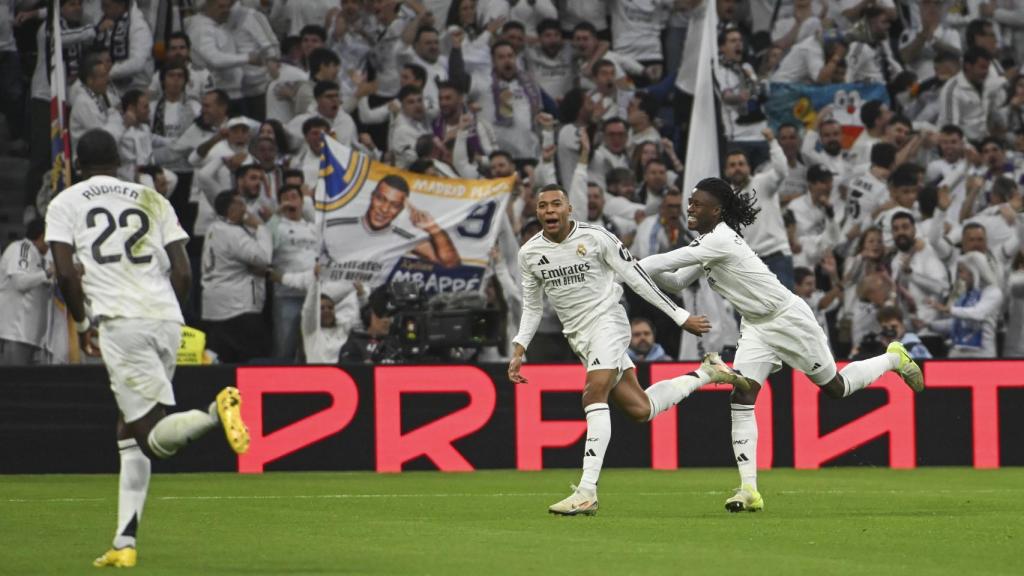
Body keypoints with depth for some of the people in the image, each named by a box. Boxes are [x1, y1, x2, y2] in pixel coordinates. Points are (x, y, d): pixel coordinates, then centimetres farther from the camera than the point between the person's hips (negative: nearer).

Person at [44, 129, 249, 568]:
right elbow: (183, 273, 11)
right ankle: (125, 543, 9)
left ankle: (216, 413, -41)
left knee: (154, 436, -11)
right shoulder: (152, 199, 20)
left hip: (120, 320, -5)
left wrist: (82, 325, 11)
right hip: (167, 319, 5)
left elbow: (65, 273, -2)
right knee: (131, 432, 16)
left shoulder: (66, 203, 11)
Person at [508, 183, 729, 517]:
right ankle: (703, 375, 30)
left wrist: (681, 317, -1)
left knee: (595, 395, -25)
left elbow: (636, 278, -4)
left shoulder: (595, 238, -10)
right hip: (577, 335, 5)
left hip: (606, 319, -5)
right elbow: (532, 307, 16)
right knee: (640, 410, 3)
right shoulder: (529, 254, 4)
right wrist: (519, 351, 5)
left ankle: (587, 491, -29)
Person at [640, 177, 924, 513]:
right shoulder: (705, 244, 3)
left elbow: (669, 260, -31)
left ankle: (894, 359, 36)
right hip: (756, 327, 8)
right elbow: (676, 281, 6)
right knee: (741, 397, -11)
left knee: (837, 388, 7)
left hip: (788, 318, -8)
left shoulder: (720, 240, -27)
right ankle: (749, 490, -16)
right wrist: (645, 271, -11)